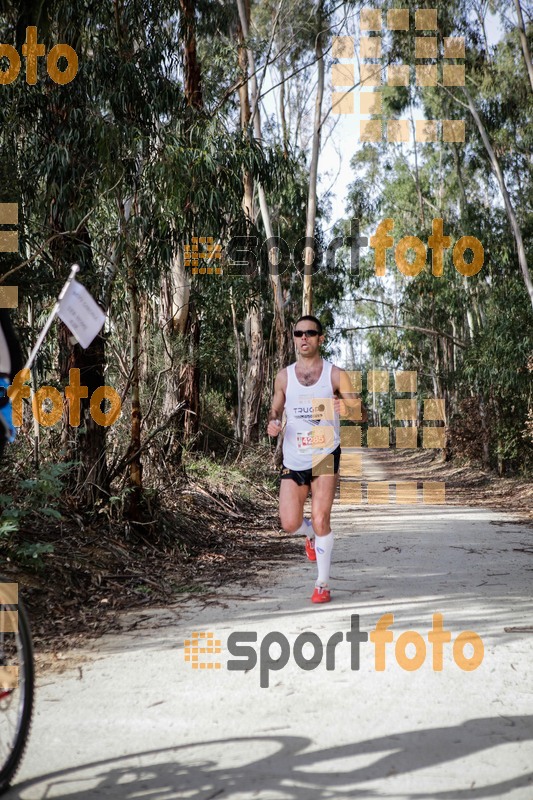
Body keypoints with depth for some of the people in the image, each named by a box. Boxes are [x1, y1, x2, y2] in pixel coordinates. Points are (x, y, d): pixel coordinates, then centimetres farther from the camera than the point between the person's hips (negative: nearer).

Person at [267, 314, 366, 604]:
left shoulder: (335, 374, -2)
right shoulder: (284, 376, 6)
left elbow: (361, 413, -4)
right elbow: (275, 409, 17)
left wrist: (347, 409, -28)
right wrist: (273, 422, -7)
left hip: (325, 457, -3)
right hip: (293, 460, 3)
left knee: (320, 520, -11)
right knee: (290, 525, -5)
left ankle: (323, 584, 5)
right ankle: (312, 535, 33)